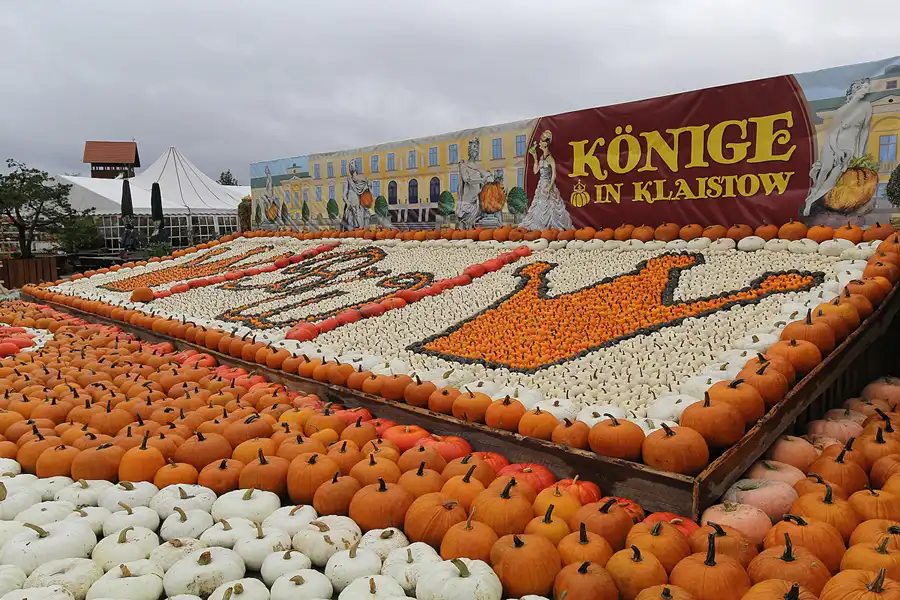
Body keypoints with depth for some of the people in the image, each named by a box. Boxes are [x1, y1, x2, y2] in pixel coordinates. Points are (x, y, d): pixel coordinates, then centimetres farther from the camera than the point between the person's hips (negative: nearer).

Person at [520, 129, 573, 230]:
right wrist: (535, 157, 11)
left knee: (548, 208, -5)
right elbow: (536, 171, 14)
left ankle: (553, 227, 2)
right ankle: (540, 227, 14)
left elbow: (554, 174, -16)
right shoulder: (541, 157, 11)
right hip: (541, 185, 8)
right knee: (539, 207, 9)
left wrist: (550, 187, -23)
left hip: (548, 185, -8)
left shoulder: (550, 158, -12)